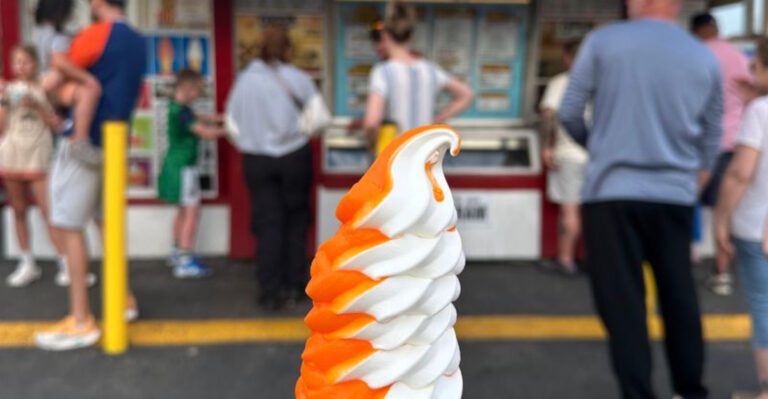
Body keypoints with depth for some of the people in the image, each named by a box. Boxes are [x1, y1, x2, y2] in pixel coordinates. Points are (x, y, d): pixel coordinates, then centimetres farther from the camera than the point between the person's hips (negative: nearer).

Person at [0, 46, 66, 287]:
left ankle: (66, 263, -4)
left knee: (49, 212, -7)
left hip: (38, 157, -3)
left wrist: (36, 105, -13)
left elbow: (56, 124, -3)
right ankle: (28, 264, 16)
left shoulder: (44, 89, 3)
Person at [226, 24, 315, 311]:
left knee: (267, 223, 6)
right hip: (294, 157, -1)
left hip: (257, 160, 1)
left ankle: (271, 291, 4)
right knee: (296, 219, 14)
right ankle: (294, 284, 18)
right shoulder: (296, 78, -7)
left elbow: (232, 122, 2)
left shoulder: (245, 80, -1)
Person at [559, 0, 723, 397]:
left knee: (623, 302, 3)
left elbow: (569, 113, -1)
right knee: (680, 298, 16)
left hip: (612, 191, -3)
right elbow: (712, 135, 14)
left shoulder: (603, 41, -3)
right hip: (675, 195, 4)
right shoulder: (706, 58, 8)